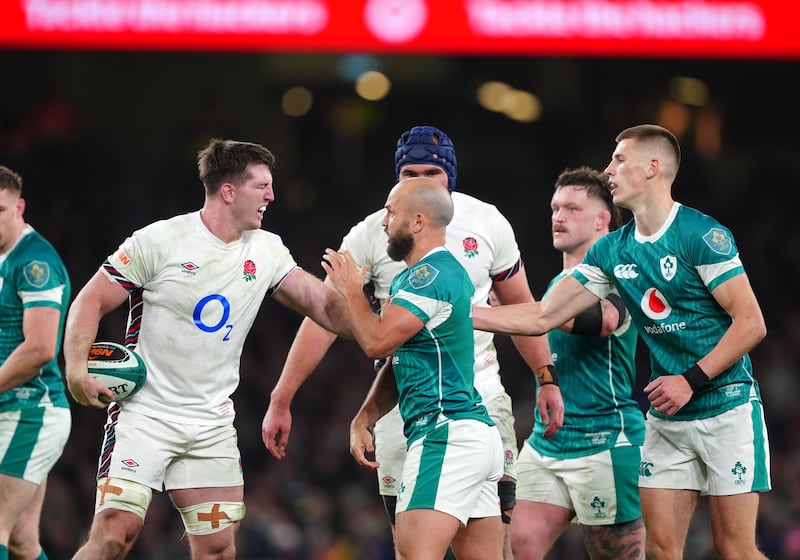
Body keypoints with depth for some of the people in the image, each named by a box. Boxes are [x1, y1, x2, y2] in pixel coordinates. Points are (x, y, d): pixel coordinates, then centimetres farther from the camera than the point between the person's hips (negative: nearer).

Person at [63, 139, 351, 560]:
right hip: (144, 413, -5)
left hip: (212, 426, 5)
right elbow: (92, 301, -5)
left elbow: (324, 305, 4)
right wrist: (76, 367, -20)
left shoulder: (266, 250, 7)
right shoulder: (160, 240, -8)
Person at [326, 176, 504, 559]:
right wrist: (364, 419, 11)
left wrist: (351, 290, -1)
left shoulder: (430, 275, -12)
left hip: (445, 436, -11)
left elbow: (376, 341, -18)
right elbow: (397, 360, 23)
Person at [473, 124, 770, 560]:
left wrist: (692, 380, -18)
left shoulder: (702, 236, -12)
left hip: (726, 409, -6)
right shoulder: (611, 251, 8)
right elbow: (542, 317, 9)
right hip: (665, 420, 6)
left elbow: (751, 323, -14)